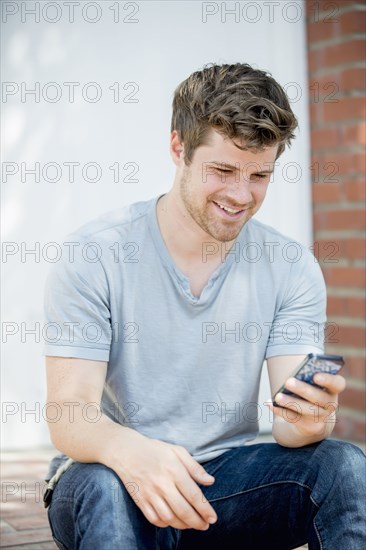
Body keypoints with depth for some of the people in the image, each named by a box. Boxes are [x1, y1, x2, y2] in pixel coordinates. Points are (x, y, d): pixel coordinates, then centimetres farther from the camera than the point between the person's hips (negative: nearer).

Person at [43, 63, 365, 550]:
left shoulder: (292, 269, -3)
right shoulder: (94, 256, -12)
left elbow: (290, 424, -9)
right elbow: (69, 415, -19)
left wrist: (310, 421, -35)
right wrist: (130, 451, -42)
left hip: (228, 476, 3)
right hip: (118, 478, -2)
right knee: (103, 487, -36)